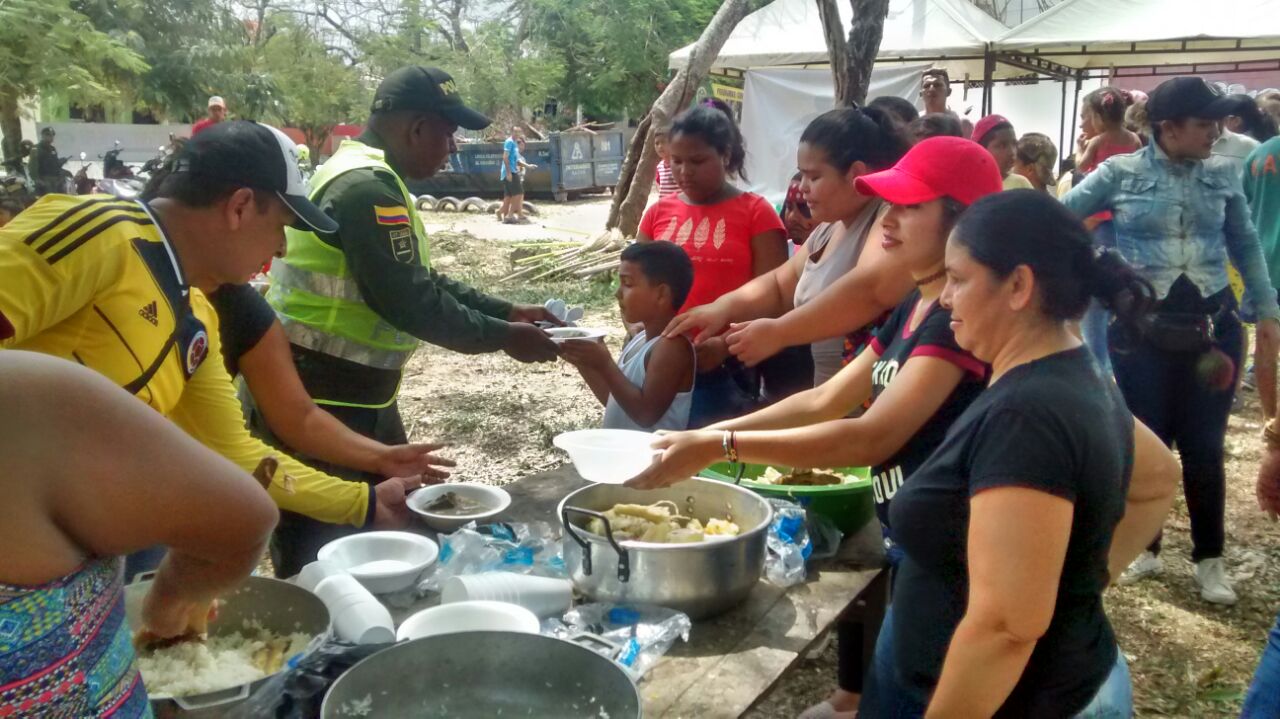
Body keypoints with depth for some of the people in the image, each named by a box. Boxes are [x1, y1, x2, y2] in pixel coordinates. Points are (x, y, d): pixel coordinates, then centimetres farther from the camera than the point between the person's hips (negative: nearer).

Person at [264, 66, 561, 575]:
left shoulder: (368, 177, 13)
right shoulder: (367, 186, -21)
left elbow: (422, 282, 17)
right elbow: (409, 303, -24)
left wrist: (507, 311, 11)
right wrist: (503, 338, -13)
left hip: (358, 392, 11)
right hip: (320, 399, -11)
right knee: (320, 562, 1)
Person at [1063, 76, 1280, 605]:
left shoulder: (1222, 174, 4)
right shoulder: (1120, 173, -5)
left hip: (1213, 327, 2)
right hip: (1142, 329, -2)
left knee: (1204, 447, 8)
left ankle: (1209, 558, 24)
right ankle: (1144, 547, 28)